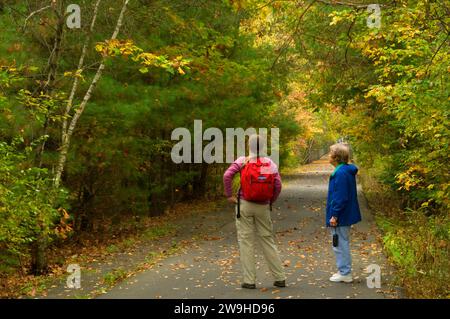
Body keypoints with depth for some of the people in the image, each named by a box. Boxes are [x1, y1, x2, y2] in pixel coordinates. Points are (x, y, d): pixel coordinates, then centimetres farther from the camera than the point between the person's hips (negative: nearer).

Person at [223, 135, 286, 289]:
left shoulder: (242, 161, -3)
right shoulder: (271, 163, 3)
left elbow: (227, 175, -15)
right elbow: (278, 185, -4)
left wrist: (229, 195, -4)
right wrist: (270, 201, 9)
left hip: (245, 205, -2)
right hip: (263, 207, 2)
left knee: (246, 241, 4)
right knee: (268, 240, 11)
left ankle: (249, 280, 5)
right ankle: (280, 278, 14)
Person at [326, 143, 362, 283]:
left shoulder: (341, 173, -21)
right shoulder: (347, 170, 10)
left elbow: (340, 197, -24)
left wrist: (334, 215, -20)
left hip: (341, 217, -10)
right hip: (346, 215, 10)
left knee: (340, 244, -1)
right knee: (342, 244, 17)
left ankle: (345, 273, 6)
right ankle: (344, 271, 25)